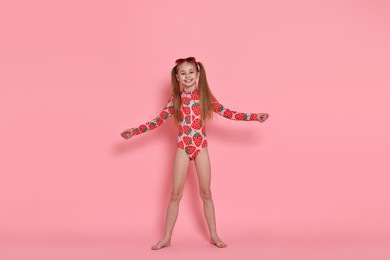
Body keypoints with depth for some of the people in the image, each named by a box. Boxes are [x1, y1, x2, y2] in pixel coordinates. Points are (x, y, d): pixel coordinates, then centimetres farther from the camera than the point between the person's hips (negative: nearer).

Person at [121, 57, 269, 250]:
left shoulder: (205, 96, 0)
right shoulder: (175, 99, 1)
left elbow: (227, 113, -4)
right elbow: (158, 121, 2)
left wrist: (254, 117, -11)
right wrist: (134, 131, -3)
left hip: (201, 147, 0)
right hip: (183, 147, 0)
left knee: (206, 193, 7)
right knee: (176, 193, 2)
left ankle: (214, 235, 18)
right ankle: (166, 238, 11)